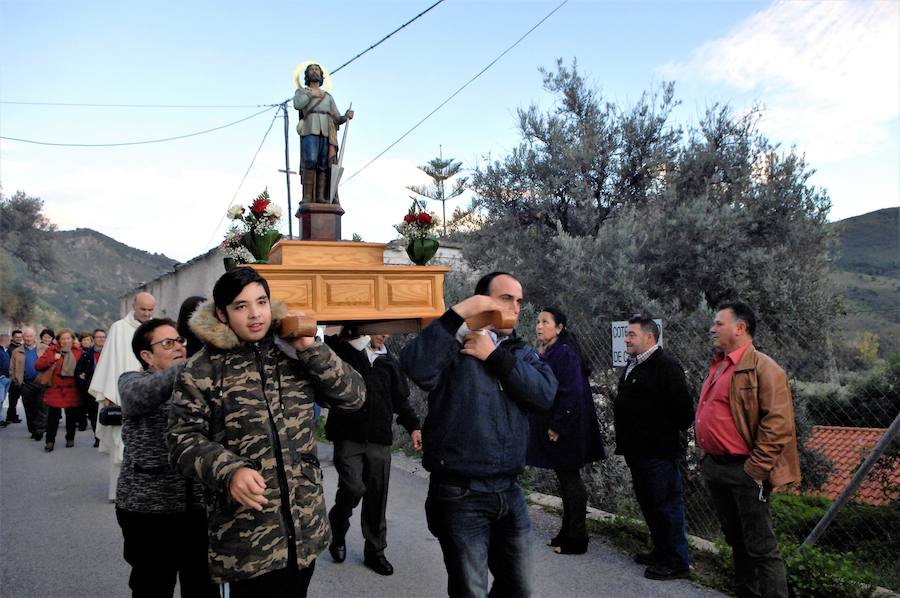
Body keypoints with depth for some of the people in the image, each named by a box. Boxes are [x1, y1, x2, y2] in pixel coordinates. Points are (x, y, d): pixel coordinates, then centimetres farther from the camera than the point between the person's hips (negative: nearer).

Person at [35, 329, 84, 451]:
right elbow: (38, 365, -6)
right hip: (55, 389, -1)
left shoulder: (78, 351, 5)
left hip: (72, 389, 1)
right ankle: (50, 441, 8)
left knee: (71, 416, 10)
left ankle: (70, 439, 25)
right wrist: (52, 359, -19)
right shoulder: (52, 350, 1)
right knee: (53, 416, -3)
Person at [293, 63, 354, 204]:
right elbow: (297, 105, -6)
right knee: (310, 162, -23)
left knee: (323, 166, -11)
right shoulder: (301, 92, 19)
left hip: (327, 134, 4)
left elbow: (337, 120, 17)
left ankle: (321, 197, -18)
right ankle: (307, 197, -26)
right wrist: (311, 94, 2)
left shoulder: (328, 97, 29)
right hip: (310, 131, -3)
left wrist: (346, 116, -5)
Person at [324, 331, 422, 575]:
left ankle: (375, 551, 21)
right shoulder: (342, 351, 3)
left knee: (377, 496, 6)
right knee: (353, 488, -15)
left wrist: (413, 426, 5)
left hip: (380, 440, 4)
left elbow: (401, 399, 18)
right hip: (348, 437, -4)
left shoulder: (389, 362, 14)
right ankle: (337, 532, 16)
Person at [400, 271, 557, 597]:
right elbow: (417, 368, -28)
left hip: (509, 491, 6)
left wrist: (494, 356, -13)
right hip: (460, 495, -5)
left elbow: (545, 393, -8)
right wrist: (459, 313, -24)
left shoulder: (522, 353, 11)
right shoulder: (452, 342, -6)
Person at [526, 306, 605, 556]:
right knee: (565, 479, 15)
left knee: (570, 480, 0)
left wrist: (558, 427, -21)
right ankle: (567, 533, 25)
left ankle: (577, 539, 10)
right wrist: (549, 426, 14)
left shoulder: (565, 354, -16)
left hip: (565, 430, -9)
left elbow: (571, 393, -22)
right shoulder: (545, 355, 10)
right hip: (550, 426, 9)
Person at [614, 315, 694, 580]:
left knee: (665, 505, -2)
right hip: (638, 449, 10)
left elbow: (682, 407, -21)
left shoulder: (665, 365, -17)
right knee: (648, 503, 18)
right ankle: (661, 552, 32)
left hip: (659, 452, -10)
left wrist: (669, 434, -9)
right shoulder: (633, 365, 14)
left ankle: (676, 562, 9)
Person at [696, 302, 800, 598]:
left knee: (761, 547, -1)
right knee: (736, 541, 19)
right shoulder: (718, 367, 14)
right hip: (715, 468, 9)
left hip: (743, 471, -9)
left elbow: (778, 424, -19)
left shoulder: (763, 368, -13)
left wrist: (756, 468, -19)